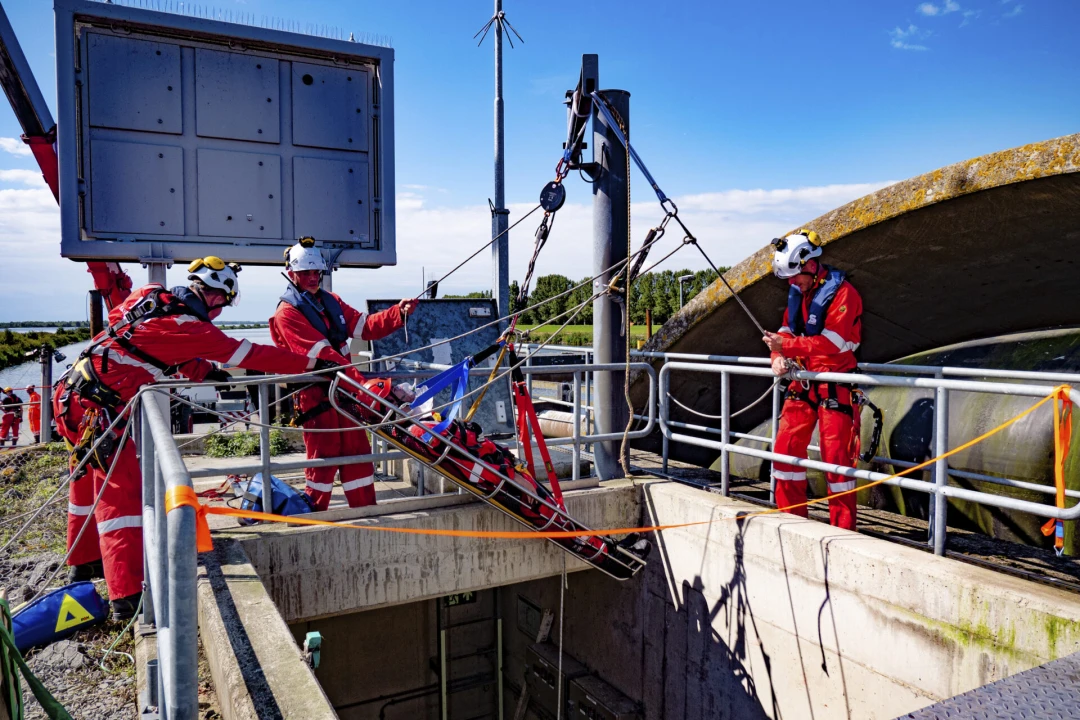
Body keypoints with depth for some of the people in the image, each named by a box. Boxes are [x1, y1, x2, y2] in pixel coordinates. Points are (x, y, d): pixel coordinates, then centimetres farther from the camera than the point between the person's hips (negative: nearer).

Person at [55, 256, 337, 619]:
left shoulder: (154, 297, 7)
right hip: (99, 405, -10)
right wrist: (313, 363, -11)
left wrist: (203, 371, 7)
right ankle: (128, 596, -14)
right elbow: (250, 354, -16)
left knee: (91, 481, 23)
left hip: (72, 394, 10)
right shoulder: (189, 326, -18)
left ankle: (84, 564, 41)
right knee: (121, 493, -11)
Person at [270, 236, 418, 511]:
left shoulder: (331, 302, 16)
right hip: (315, 393, -7)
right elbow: (321, 353, -19)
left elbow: (365, 326, 6)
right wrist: (358, 382, -28)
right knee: (324, 456, -2)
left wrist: (399, 313, -10)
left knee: (358, 450, 9)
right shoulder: (287, 313, -8)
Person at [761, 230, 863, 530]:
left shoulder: (842, 292, -13)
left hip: (835, 387, -7)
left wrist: (787, 345, -25)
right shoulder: (798, 292, 11)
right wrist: (779, 356, -9)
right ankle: (791, 518, 19)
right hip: (802, 383, 7)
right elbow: (788, 330, 12)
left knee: (836, 457, -4)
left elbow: (831, 343, -22)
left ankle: (842, 528, 8)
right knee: (786, 447, 6)